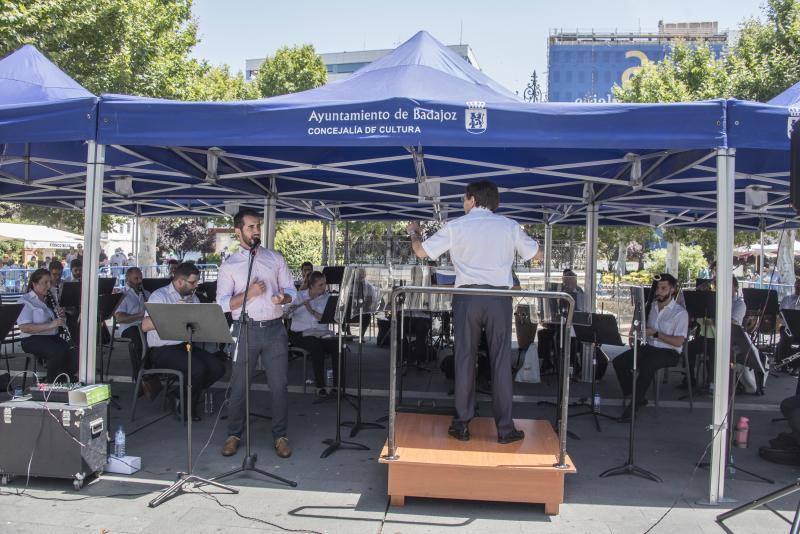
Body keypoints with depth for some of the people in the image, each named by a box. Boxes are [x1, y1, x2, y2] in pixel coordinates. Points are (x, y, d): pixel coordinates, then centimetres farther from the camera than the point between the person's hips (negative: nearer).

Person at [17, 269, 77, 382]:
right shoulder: (26, 301, -7)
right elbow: (24, 328, -18)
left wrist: (60, 317, 1)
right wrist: (50, 325, -26)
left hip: (54, 337, 6)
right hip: (33, 339, -6)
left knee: (74, 352, -23)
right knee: (59, 352, -33)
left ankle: (67, 382, -8)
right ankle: (52, 384, -14)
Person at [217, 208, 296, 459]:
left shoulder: (276, 259, 9)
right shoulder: (229, 265, 4)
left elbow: (291, 290, 8)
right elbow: (223, 304, -3)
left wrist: (283, 298, -15)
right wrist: (249, 293, -18)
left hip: (275, 329, 1)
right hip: (246, 330, -1)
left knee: (280, 386, 4)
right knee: (238, 386, 7)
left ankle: (280, 436, 18)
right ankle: (234, 435, 24)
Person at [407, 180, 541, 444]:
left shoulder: (455, 226, 4)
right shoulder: (509, 226, 6)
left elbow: (421, 252, 7)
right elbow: (536, 254, 14)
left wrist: (414, 232, 28)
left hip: (467, 296, 0)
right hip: (499, 297, 0)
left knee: (464, 358, 7)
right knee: (501, 361, 4)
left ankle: (462, 425, 12)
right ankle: (505, 428, 9)